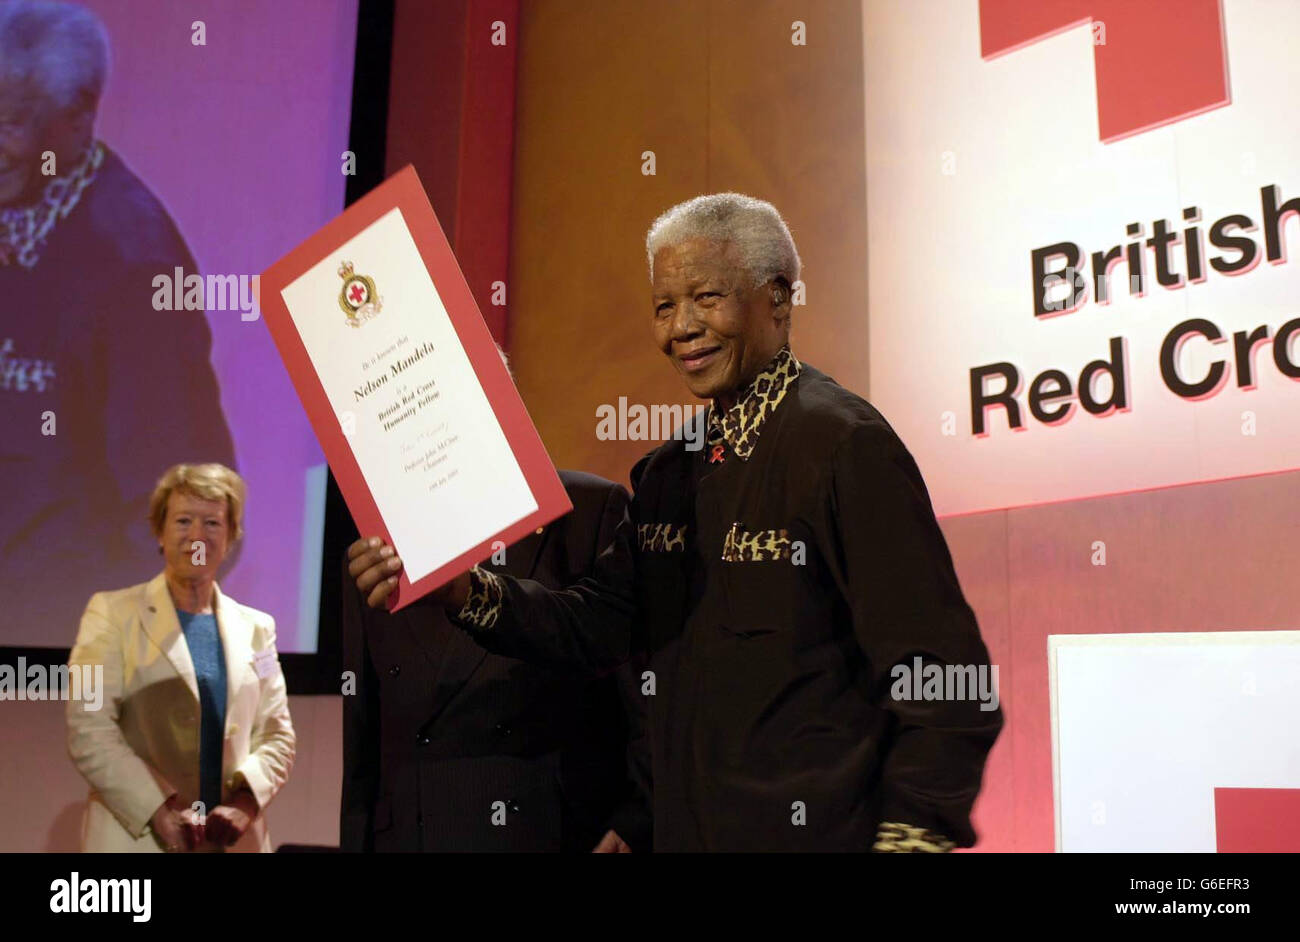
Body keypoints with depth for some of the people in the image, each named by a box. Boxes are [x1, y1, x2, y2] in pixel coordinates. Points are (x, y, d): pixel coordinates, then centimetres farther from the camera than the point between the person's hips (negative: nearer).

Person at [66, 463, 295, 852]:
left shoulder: (256, 627, 10)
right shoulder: (112, 613, 0)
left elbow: (277, 736, 7)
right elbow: (88, 732, -8)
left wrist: (246, 801, -10)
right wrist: (160, 811, -17)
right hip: (135, 837, -3)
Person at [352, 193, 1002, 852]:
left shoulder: (844, 442, -15)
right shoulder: (668, 471, 9)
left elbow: (938, 672, -18)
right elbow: (602, 624, 6)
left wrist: (911, 832, -26)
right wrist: (463, 589, -9)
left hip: (820, 829, -7)